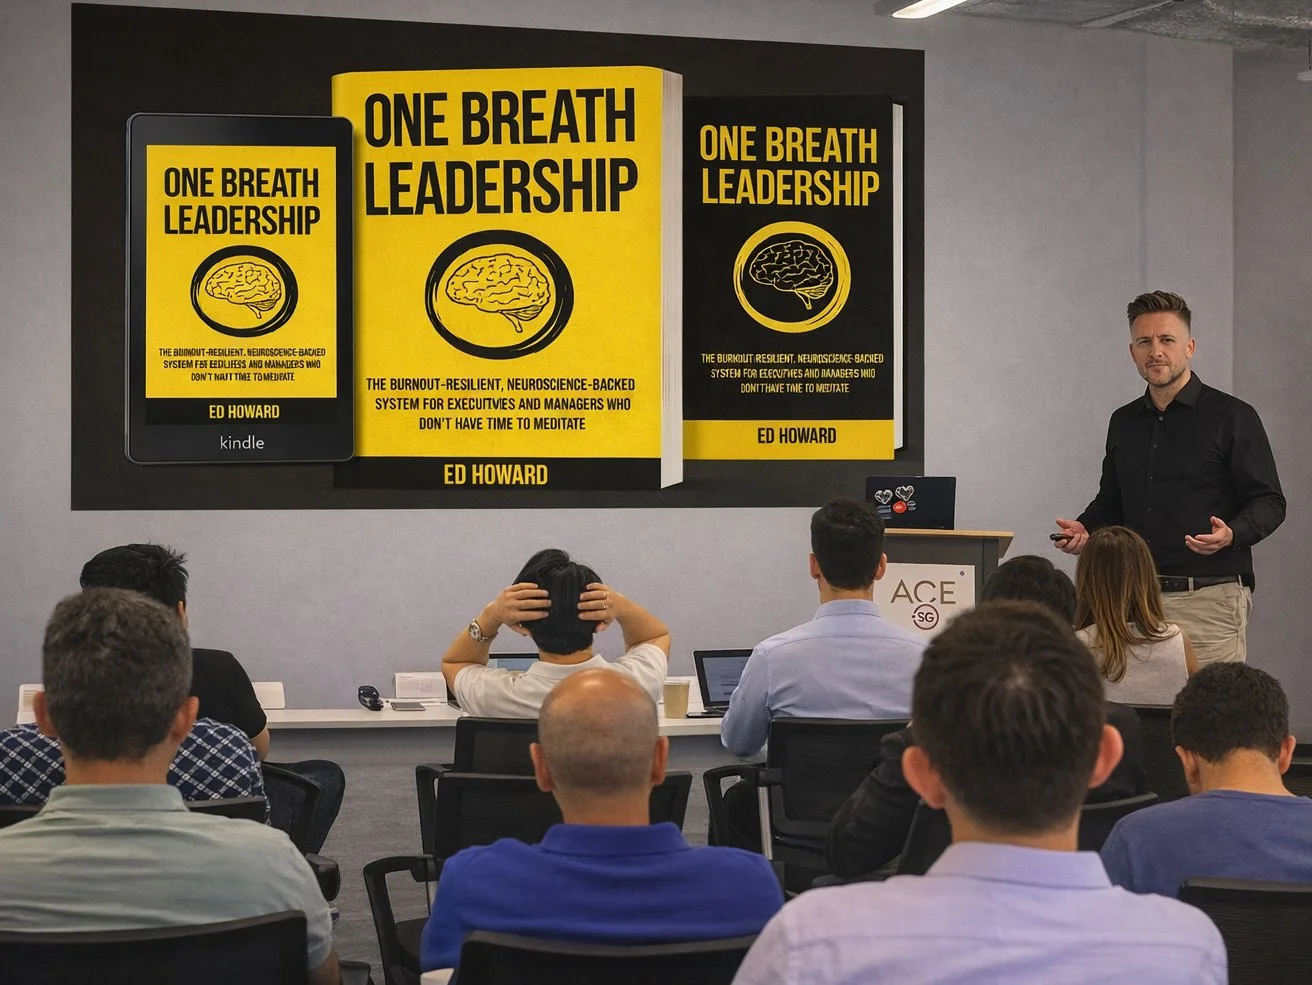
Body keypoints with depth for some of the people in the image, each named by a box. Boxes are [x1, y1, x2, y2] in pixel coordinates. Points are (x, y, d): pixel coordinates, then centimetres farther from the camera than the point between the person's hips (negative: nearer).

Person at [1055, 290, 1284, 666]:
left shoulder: (1232, 417, -1)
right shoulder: (1124, 422, 16)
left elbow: (1269, 502, -3)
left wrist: (1232, 534, -22)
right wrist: (1084, 528, 5)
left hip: (1210, 597, -5)